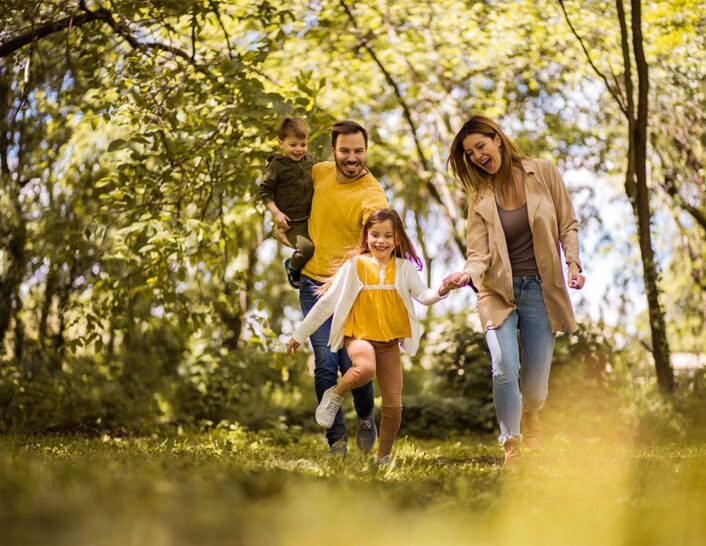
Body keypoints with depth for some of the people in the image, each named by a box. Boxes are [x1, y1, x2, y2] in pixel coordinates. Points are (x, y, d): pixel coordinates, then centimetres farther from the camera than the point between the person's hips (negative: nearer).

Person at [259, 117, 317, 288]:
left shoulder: (311, 160, 5)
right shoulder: (276, 166, -12)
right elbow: (265, 191, -9)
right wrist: (276, 213, -18)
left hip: (311, 217, 7)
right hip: (290, 222, -7)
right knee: (307, 247, -24)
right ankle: (292, 268, 8)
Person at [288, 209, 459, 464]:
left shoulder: (404, 268, 2)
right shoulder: (355, 264, -4)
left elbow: (423, 296, -12)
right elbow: (328, 301, 0)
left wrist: (441, 291, -35)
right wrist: (300, 334, 3)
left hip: (390, 342, 3)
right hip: (359, 335, -3)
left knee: (394, 406, 1)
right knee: (364, 369, -37)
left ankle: (383, 457, 21)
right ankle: (334, 395, -7)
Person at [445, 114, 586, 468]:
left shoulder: (543, 173, -1)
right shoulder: (480, 197, 0)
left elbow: (567, 225, 6)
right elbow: (479, 254, -8)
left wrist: (573, 263, -9)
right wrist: (467, 275, -29)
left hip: (541, 289, 0)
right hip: (498, 292, 0)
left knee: (536, 382, 3)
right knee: (504, 370, -19)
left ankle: (530, 416, 40)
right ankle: (511, 449, -3)